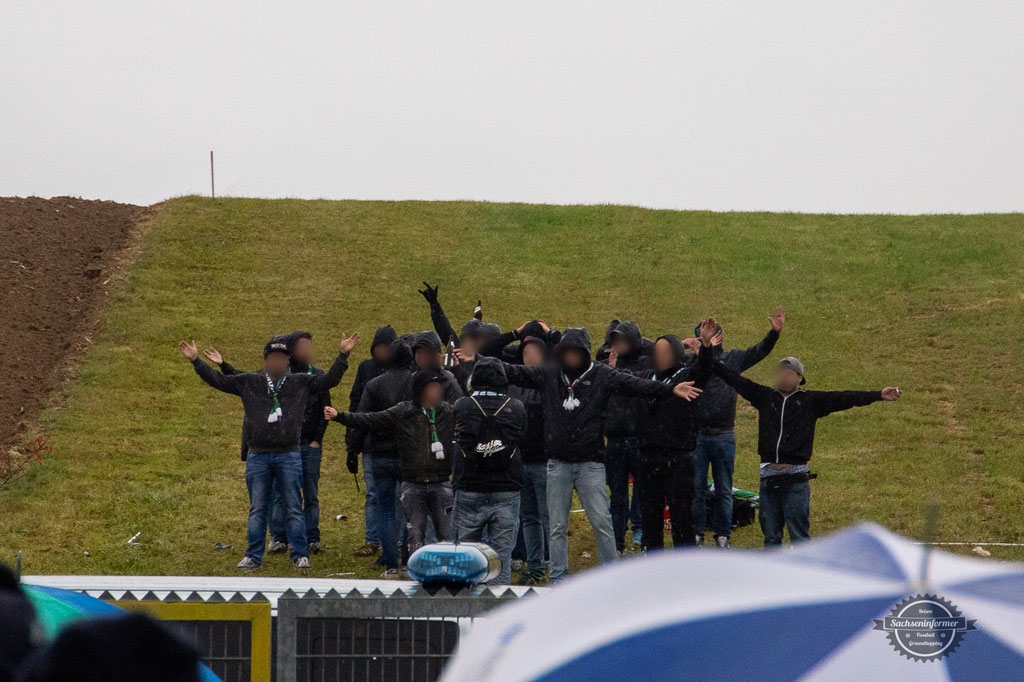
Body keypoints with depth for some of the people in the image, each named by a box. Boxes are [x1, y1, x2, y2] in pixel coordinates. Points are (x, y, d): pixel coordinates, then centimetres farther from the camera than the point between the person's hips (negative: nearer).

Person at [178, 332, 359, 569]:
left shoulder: (301, 383, 6)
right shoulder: (249, 382, 6)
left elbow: (330, 380, 5)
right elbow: (218, 380, 6)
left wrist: (343, 355, -3)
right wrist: (196, 360, 0)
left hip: (289, 456, -1)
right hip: (258, 457, 1)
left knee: (293, 508, 2)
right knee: (257, 509, 7)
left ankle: (300, 555, 7)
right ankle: (253, 556, 12)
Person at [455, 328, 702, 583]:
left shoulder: (601, 376, -2)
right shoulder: (549, 375, 5)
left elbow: (632, 384, -12)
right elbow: (515, 373, 6)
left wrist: (670, 389, -24)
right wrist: (478, 360, 1)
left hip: (590, 463, -2)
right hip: (558, 464, 2)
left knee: (602, 521, -2)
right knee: (558, 526, 7)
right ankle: (558, 578, 13)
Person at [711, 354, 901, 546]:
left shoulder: (811, 401, 4)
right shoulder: (764, 397, 12)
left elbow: (844, 398, -3)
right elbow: (736, 380, 13)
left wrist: (878, 395, -12)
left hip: (796, 480, -3)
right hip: (768, 478, 3)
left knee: (800, 537, -1)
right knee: (771, 536, 10)